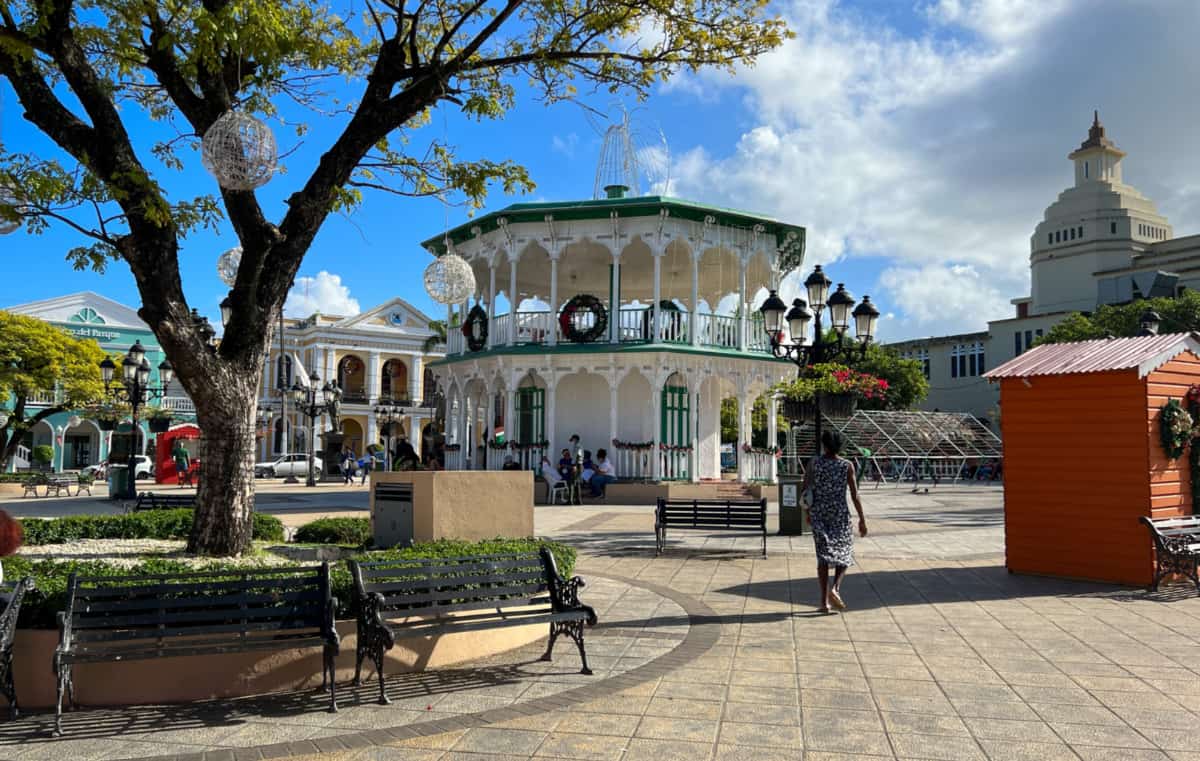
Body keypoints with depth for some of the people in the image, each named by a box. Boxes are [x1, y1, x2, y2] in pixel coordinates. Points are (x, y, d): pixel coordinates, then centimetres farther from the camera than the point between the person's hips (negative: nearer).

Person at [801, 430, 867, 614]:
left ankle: (824, 601, 4)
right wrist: (862, 519, -1)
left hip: (819, 513, 1)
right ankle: (835, 588, -6)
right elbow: (855, 495, -6)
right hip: (840, 513, -1)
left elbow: (805, 489, 1)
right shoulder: (847, 466, -4)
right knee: (844, 553, 15)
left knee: (823, 555, 6)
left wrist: (808, 512, 15)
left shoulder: (814, 463, -1)